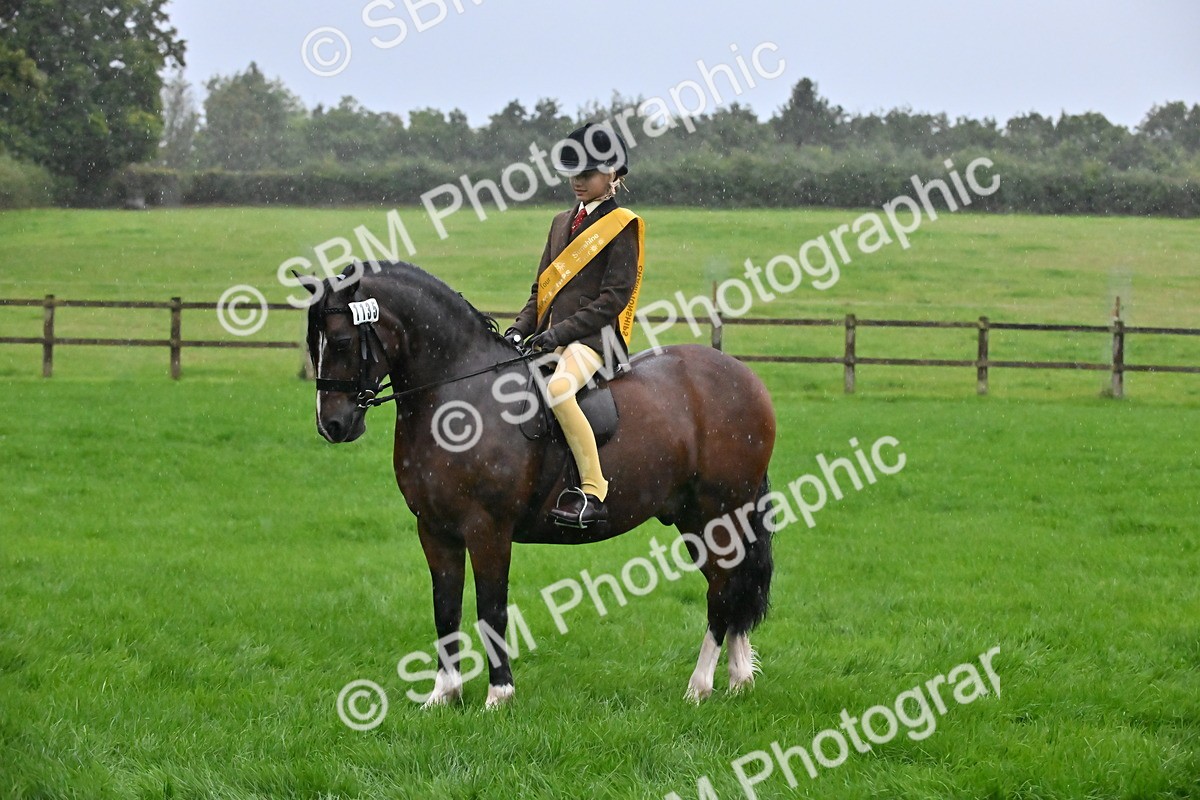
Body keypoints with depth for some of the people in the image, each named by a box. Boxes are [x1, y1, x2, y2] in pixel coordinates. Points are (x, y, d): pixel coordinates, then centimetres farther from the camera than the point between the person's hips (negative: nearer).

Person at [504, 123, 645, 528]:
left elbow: (614, 297, -11)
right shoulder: (563, 223, 20)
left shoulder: (622, 225, -4)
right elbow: (542, 287, 22)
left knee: (558, 388, -36)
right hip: (554, 337, 9)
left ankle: (594, 491, -32)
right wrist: (521, 328, 3)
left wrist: (561, 331, -18)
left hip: (598, 337, -9)